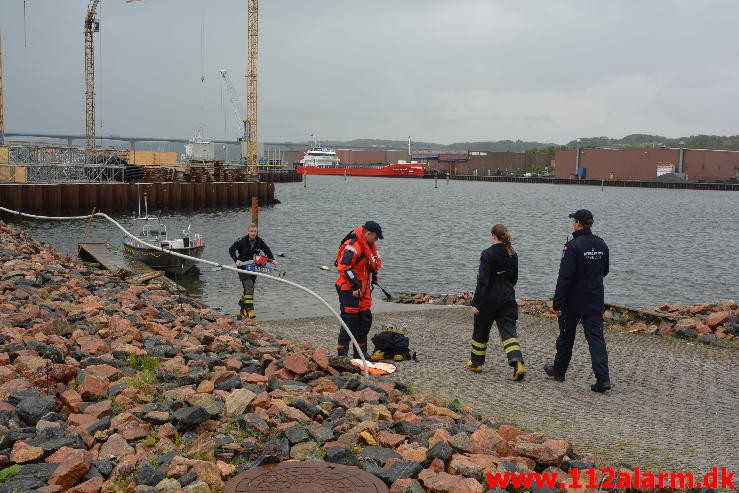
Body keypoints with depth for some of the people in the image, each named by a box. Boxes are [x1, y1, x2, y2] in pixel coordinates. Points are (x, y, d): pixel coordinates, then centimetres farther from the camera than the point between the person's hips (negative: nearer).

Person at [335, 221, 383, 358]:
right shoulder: (352, 246, -21)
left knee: (366, 319, 13)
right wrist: (355, 286, -26)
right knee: (350, 320, -7)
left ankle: (361, 351, 25)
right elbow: (344, 267, -28)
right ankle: (342, 352, 2)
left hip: (363, 288, 10)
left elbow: (376, 262, 29)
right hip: (349, 289, -10)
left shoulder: (369, 246, 11)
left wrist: (373, 277, 18)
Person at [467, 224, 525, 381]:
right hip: (508, 298, 5)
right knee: (509, 330, 3)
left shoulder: (488, 254, -15)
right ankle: (517, 363, -15)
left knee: (481, 331, 13)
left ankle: (476, 362, 27)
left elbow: (483, 281, -17)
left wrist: (476, 302, -14)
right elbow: (514, 278, 13)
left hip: (489, 298, -5)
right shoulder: (513, 254, 4)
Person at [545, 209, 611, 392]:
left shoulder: (573, 246, -17)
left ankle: (559, 370, 29)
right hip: (595, 301, 5)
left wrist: (557, 303, -18)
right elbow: (604, 271, 17)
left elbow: (564, 277, -20)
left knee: (566, 336, 12)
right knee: (596, 337, 1)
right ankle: (603, 378, -9)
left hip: (573, 301, -5)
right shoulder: (601, 244, 4)